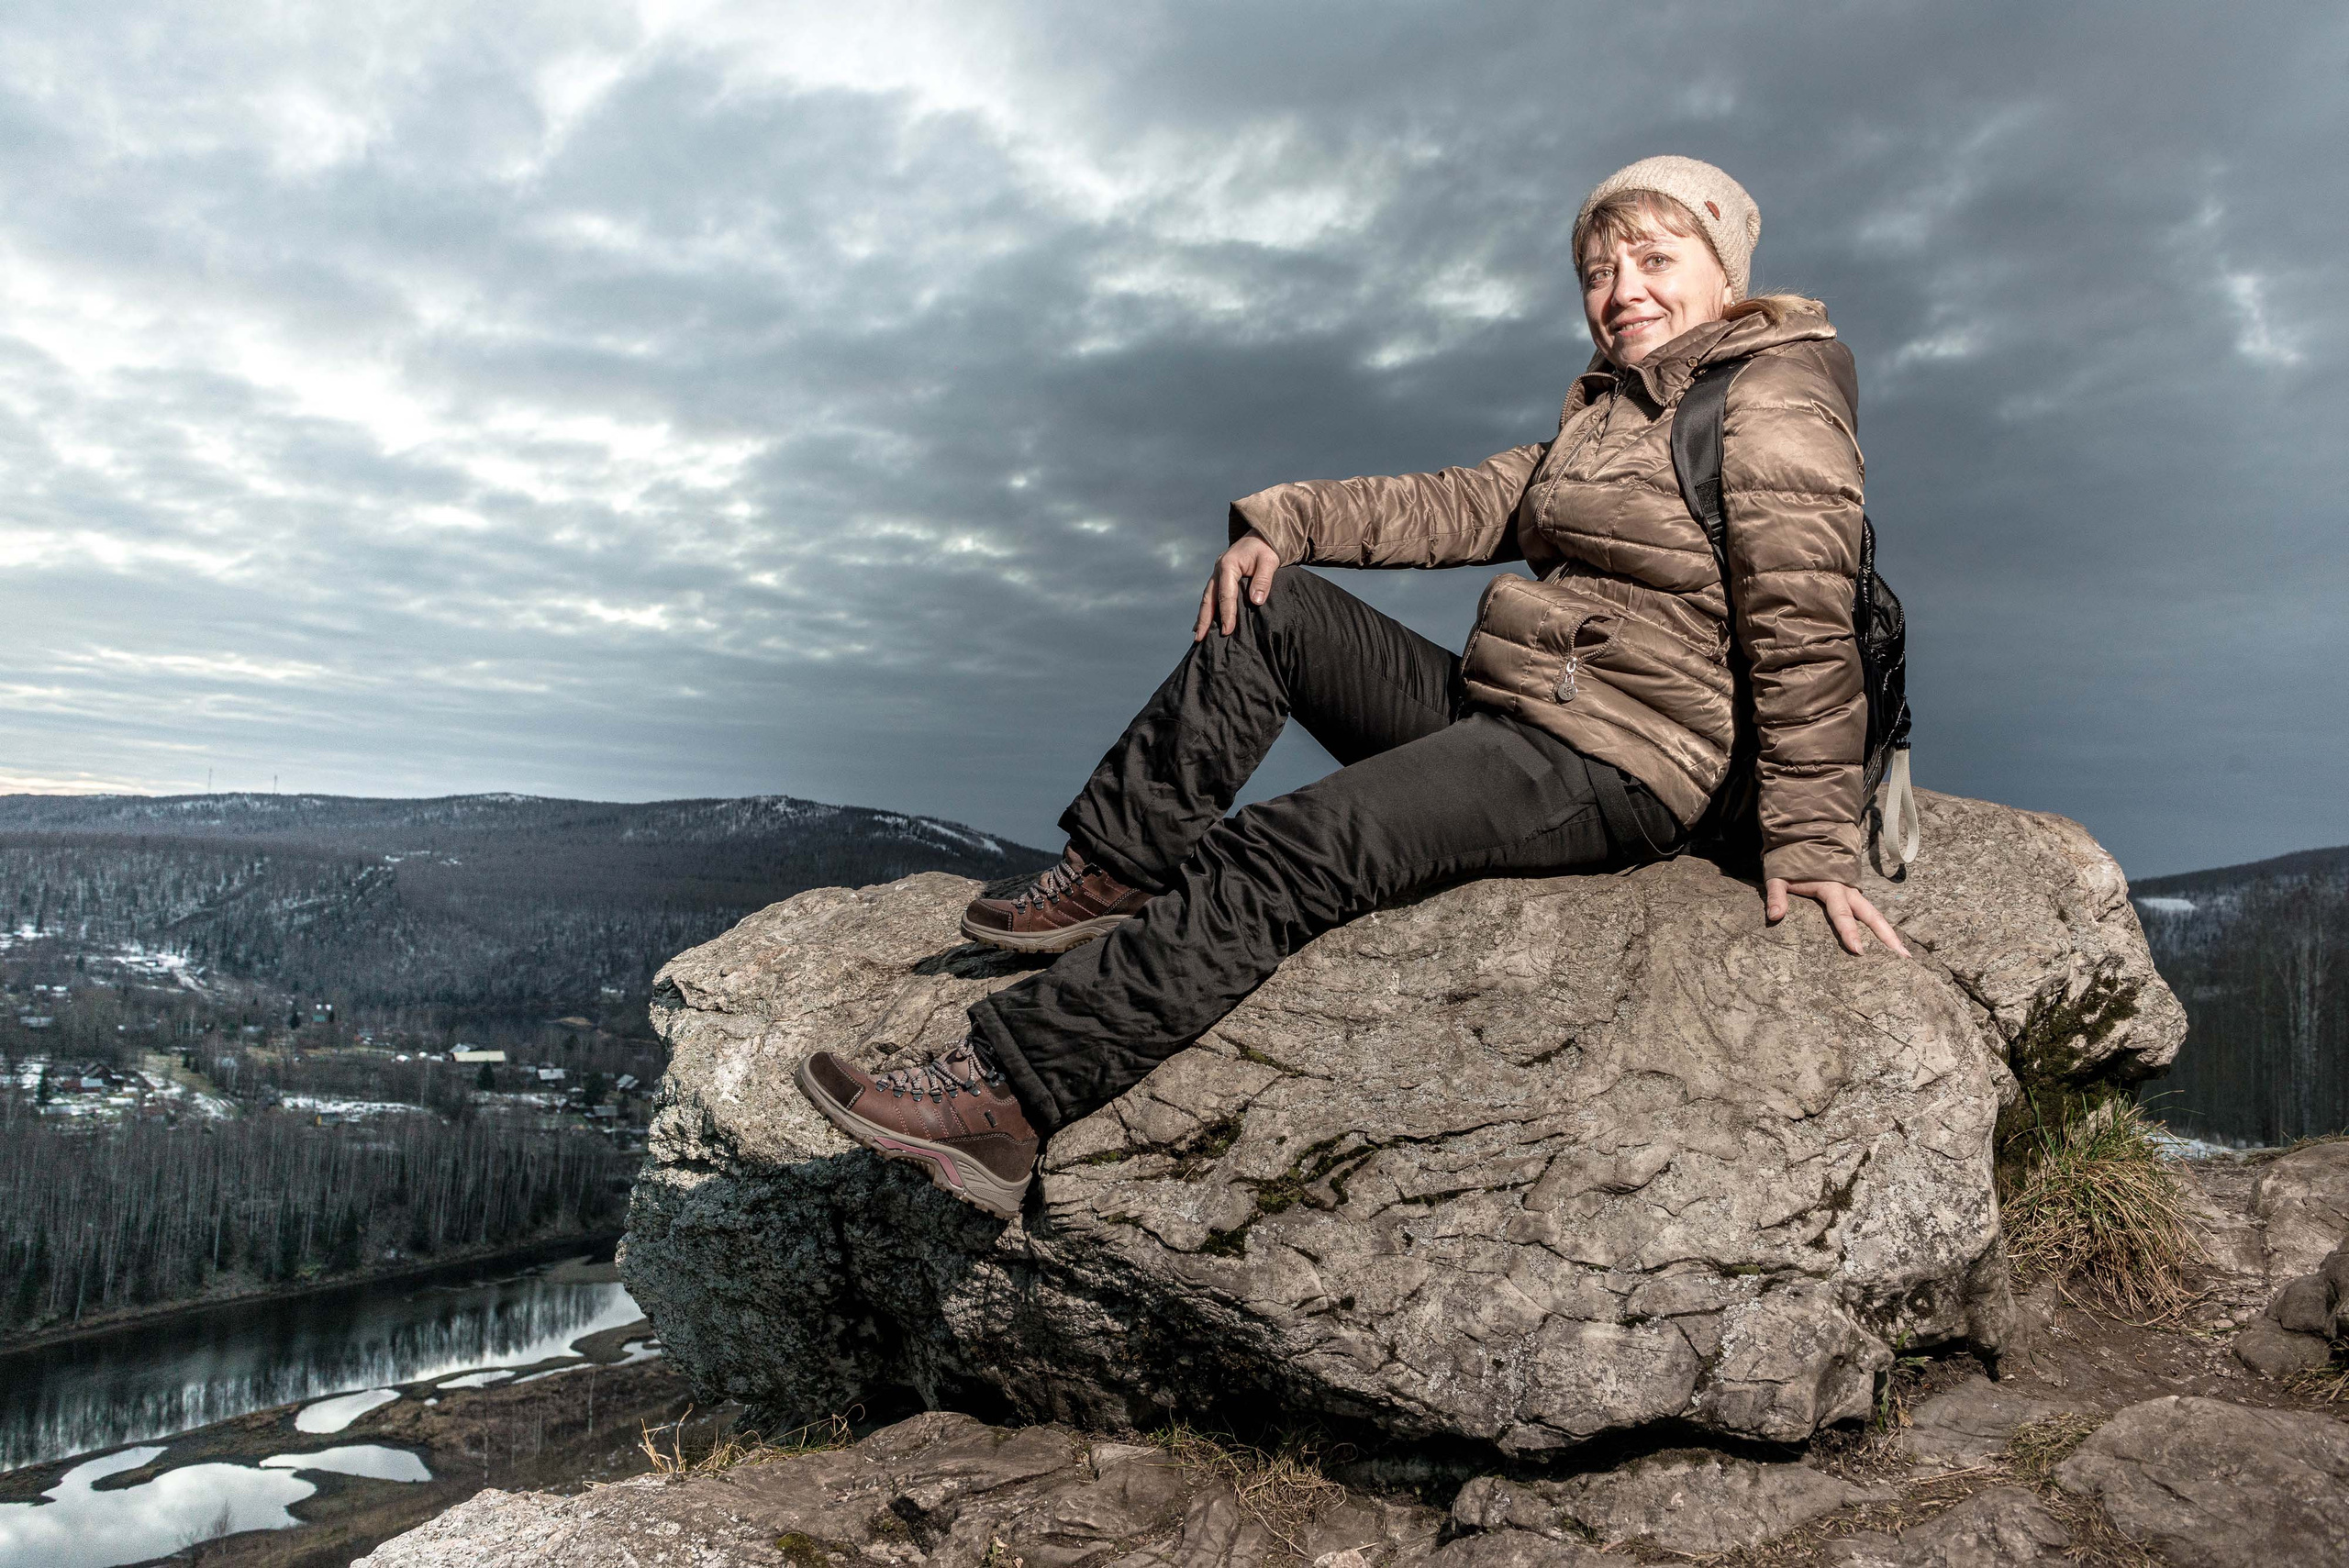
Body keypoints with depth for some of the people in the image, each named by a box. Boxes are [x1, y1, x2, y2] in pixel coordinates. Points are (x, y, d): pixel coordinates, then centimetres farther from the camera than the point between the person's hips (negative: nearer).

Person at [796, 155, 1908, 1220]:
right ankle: (1114, 875, -1)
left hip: (1615, 766, -9)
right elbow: (1463, 504, 15)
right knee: (1267, 603, 4)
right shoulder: (1607, 412, 22)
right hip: (1498, 712, 9)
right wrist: (1284, 522, 3)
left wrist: (1811, 839, -18)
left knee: (1293, 853, -27)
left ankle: (1003, 1098, -29)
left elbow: (1806, 632, -13)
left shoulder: (1773, 402, -6)